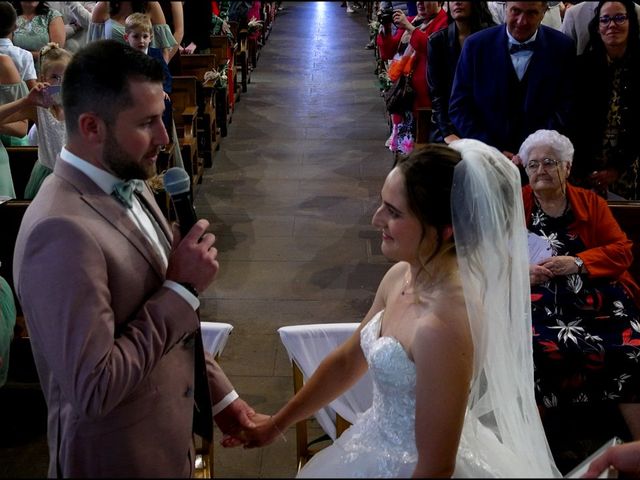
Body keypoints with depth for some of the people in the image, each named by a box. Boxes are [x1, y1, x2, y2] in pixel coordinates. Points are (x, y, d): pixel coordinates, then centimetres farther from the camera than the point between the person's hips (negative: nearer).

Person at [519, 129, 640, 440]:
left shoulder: (591, 202, 19)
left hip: (596, 298, 2)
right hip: (537, 302, -1)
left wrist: (578, 263, -8)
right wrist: (520, 270, -12)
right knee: (537, 350, -35)